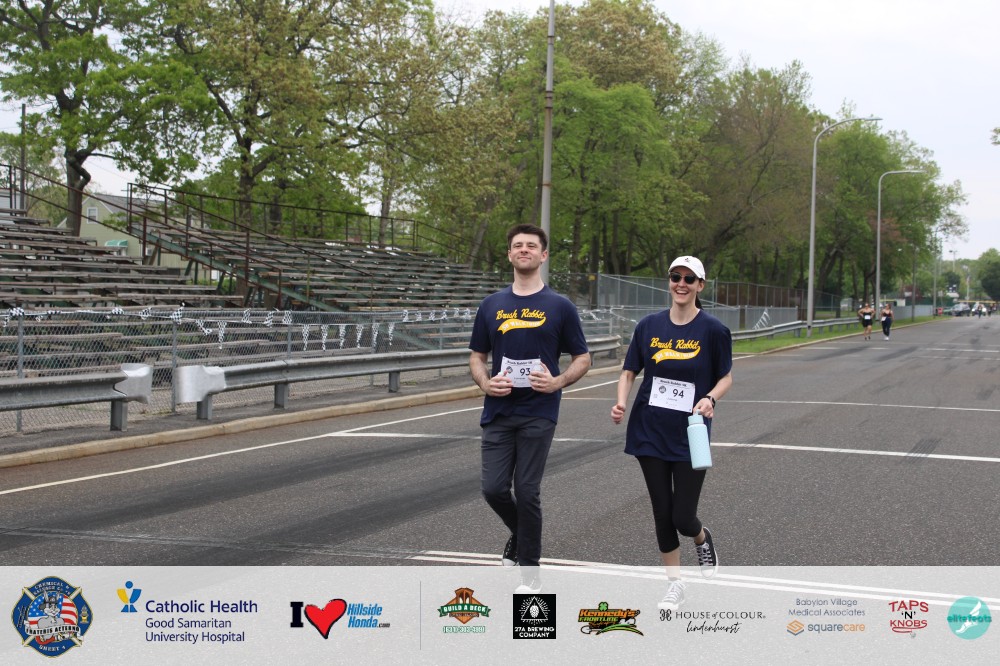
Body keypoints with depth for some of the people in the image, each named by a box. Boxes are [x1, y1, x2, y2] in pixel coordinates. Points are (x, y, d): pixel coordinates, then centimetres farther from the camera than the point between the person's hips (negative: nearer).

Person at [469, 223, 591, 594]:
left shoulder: (560, 307, 1)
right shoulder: (491, 306, 9)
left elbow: (582, 359, 4)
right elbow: (476, 356, 15)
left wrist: (558, 382, -15)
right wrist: (485, 382, -7)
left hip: (538, 414, -3)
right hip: (498, 413, 3)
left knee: (526, 491, -3)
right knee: (494, 489, -2)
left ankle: (530, 572, 11)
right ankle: (521, 536, 30)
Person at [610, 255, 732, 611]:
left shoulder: (712, 329, -7)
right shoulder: (649, 325, 0)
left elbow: (726, 377, 2)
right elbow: (629, 371, 7)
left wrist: (710, 398, -18)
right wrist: (621, 401, -11)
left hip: (689, 435, -3)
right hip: (650, 432, 3)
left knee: (683, 517, -3)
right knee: (662, 513, 8)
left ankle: (703, 540, 34)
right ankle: (675, 584, 26)